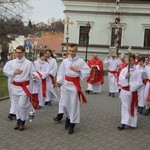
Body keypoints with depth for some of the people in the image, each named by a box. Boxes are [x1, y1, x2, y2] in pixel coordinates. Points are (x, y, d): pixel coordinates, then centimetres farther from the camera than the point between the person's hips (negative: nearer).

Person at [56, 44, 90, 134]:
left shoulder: (80, 61, -2)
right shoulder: (65, 61, 5)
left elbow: (88, 71, -4)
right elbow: (61, 72, 5)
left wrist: (78, 70, -14)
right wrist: (59, 81, -10)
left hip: (75, 85, -3)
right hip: (65, 84, 3)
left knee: (74, 105, 0)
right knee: (64, 104, 6)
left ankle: (72, 125, 12)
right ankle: (68, 118, 36)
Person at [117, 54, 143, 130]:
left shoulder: (137, 72, -4)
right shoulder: (124, 70, 1)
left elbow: (139, 83, -6)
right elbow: (120, 80, -2)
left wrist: (131, 86, -15)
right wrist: (125, 77, -19)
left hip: (133, 92, -1)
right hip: (124, 91, 1)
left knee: (133, 108, 7)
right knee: (124, 107, 0)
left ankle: (132, 123, 19)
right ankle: (123, 123, 0)